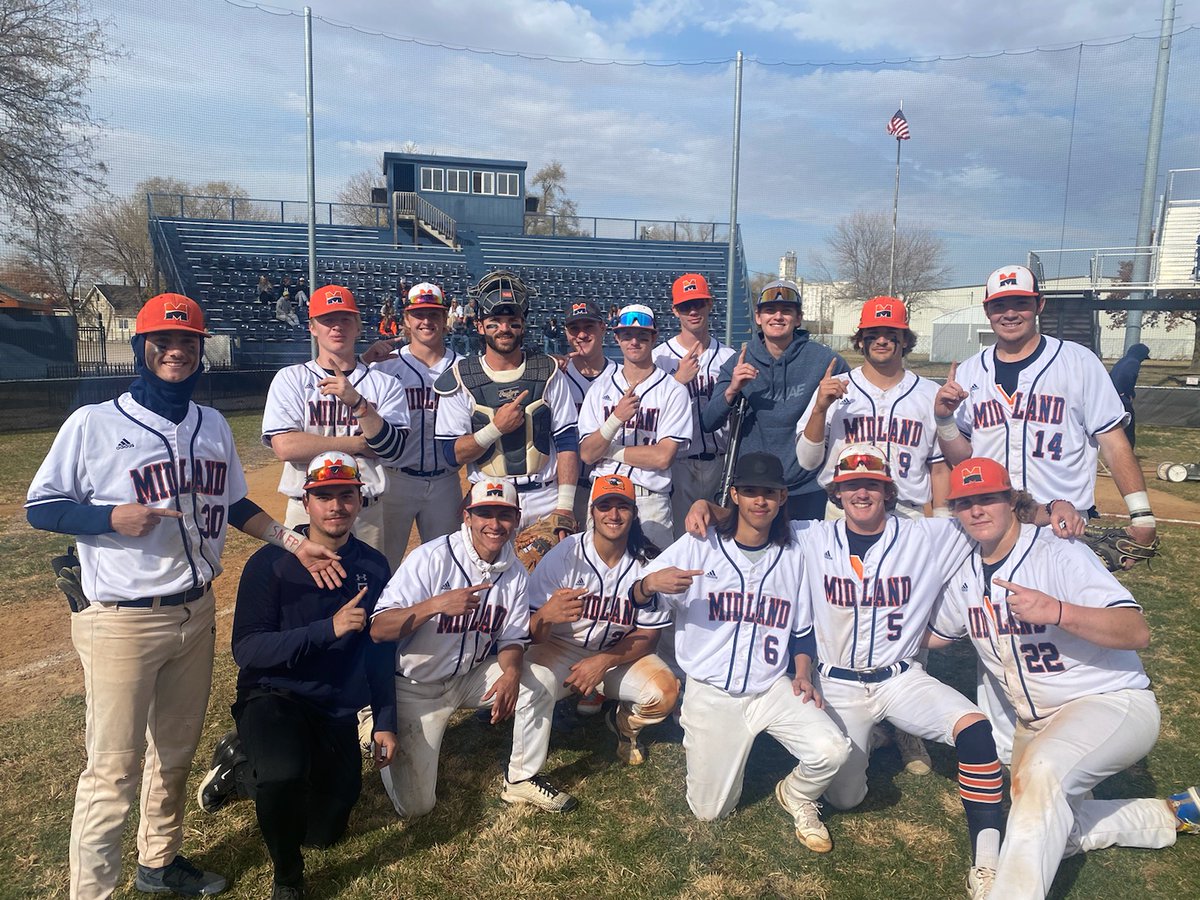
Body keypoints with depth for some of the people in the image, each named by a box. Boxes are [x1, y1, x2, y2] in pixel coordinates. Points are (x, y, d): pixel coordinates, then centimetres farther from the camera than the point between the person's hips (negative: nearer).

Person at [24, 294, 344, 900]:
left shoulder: (214, 427, 7)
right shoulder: (92, 424, -9)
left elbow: (235, 505, 15)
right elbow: (40, 508, -4)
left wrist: (296, 544, 5)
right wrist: (112, 517, -21)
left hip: (197, 615, 6)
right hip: (122, 623, -5)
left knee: (175, 752, 19)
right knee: (114, 767, -1)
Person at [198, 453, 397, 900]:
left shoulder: (374, 567, -1)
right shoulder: (271, 562, -13)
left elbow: (381, 651, 7)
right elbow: (246, 650, -20)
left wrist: (385, 722, 6)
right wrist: (329, 629, -29)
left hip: (338, 715, 5)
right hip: (273, 699, -4)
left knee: (325, 832, 9)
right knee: (284, 771, -36)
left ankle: (242, 770, 33)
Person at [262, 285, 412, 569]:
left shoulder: (385, 384, 5)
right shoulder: (290, 379, 2)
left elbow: (393, 450, -8)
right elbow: (284, 446, -11)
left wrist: (357, 401, -22)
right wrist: (361, 443, -8)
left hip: (371, 514, 1)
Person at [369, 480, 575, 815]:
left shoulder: (515, 573, -6)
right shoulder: (431, 558, -22)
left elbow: (512, 639, -1)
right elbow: (378, 629, -27)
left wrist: (511, 672, -24)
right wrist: (436, 605, -42)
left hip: (469, 678, 5)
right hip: (415, 687, -4)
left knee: (537, 686, -17)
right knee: (414, 805, -5)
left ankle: (522, 780, 5)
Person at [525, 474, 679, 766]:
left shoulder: (646, 563, -12)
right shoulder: (564, 555, -17)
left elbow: (649, 634, -4)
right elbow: (533, 633, -18)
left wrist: (604, 662, -21)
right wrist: (546, 615, -44)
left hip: (620, 653, 2)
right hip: (562, 647, -1)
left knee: (666, 691, -25)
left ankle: (624, 723, 13)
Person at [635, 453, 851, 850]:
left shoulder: (794, 553, 2)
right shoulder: (699, 545, -8)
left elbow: (802, 628, 13)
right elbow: (637, 601, -12)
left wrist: (803, 672, -4)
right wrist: (650, 584, -35)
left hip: (773, 690, 2)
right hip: (711, 694, -2)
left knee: (832, 750, -22)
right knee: (710, 810, 2)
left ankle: (797, 797, 13)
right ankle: (696, 738, 34)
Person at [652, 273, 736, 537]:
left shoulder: (728, 356, 7)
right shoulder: (660, 356, 0)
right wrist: (679, 379, -18)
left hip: (718, 460, 3)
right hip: (678, 461, -2)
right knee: (680, 533, -3)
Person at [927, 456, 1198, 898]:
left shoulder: (1060, 554, -18)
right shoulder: (965, 575, 2)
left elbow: (1137, 632, -28)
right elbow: (933, 634, 18)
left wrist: (1057, 611, -42)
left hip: (1113, 703, -8)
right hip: (1036, 724, 8)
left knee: (1041, 773, -35)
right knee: (1047, 828, 8)